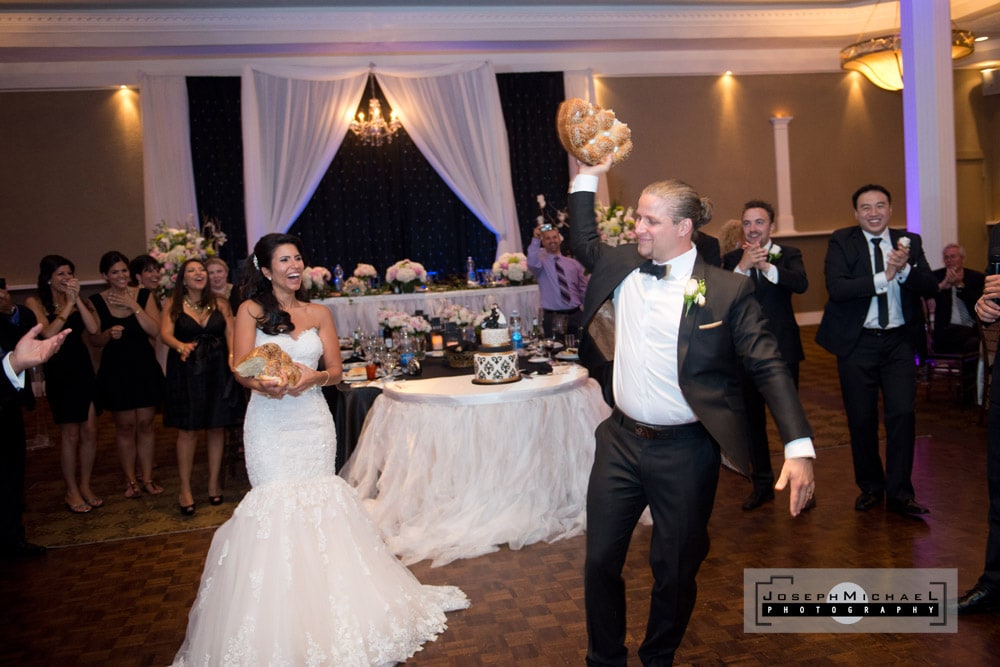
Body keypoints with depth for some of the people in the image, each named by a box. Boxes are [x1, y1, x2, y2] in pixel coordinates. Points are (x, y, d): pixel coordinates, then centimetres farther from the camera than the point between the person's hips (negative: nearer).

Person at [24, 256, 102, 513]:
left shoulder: (79, 301, 7)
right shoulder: (35, 303, -4)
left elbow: (93, 329, -9)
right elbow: (48, 334, -18)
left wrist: (77, 300, -13)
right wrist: (68, 305, -15)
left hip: (83, 369, 4)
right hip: (59, 372, -4)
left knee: (90, 431, 6)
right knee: (70, 434, 3)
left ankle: (85, 486, 22)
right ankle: (71, 491, 18)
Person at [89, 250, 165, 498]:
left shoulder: (143, 295, -2)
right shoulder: (97, 301, -3)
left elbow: (155, 331, -12)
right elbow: (95, 341, 1)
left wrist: (134, 306, -18)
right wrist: (109, 334, -20)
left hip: (144, 366, 1)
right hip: (115, 369, -1)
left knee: (145, 423, 6)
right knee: (125, 425, 5)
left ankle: (147, 478, 17)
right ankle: (130, 480, 20)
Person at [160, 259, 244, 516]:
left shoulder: (220, 303, 6)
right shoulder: (173, 304, 1)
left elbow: (230, 333, -3)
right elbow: (165, 333, -11)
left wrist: (233, 355, -22)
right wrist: (180, 346, -33)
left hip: (218, 370, 2)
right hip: (186, 372, -2)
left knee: (217, 427, 6)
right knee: (187, 430, -1)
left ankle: (213, 483, 21)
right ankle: (185, 489, 10)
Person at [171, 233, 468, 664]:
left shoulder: (319, 314, 11)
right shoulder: (251, 310, 2)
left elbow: (335, 370, 7)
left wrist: (312, 377, -15)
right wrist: (265, 384, -28)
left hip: (313, 421, 3)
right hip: (270, 423, -3)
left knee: (318, 506, 4)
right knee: (276, 508, -4)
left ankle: (324, 606, 18)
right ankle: (280, 623, 8)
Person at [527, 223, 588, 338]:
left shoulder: (573, 263, 13)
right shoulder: (541, 261, 2)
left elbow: (584, 290, 11)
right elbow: (532, 264, -24)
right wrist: (535, 240, -29)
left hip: (575, 315, 3)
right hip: (552, 317, -3)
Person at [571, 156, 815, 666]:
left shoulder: (727, 290, -11)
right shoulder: (622, 266, 3)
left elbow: (768, 368, -11)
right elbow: (583, 243, 22)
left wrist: (800, 448, -20)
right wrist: (587, 175, 12)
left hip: (685, 452, -4)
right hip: (620, 440, 4)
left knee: (675, 570, 12)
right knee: (600, 561, 12)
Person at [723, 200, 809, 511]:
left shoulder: (788, 254, 0)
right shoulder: (731, 259, 4)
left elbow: (801, 284, -19)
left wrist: (766, 265, -33)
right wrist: (743, 266, -27)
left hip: (781, 348, -2)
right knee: (752, 418, 11)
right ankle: (762, 483, 25)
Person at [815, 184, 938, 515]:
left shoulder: (909, 241, 5)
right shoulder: (841, 242, -4)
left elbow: (930, 287, -5)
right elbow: (837, 288, -18)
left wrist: (905, 268, -22)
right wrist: (884, 277, -24)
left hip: (899, 341, 2)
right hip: (857, 342, -2)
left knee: (902, 414, -3)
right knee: (861, 419, 8)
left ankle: (900, 493, 9)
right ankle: (870, 487, 26)